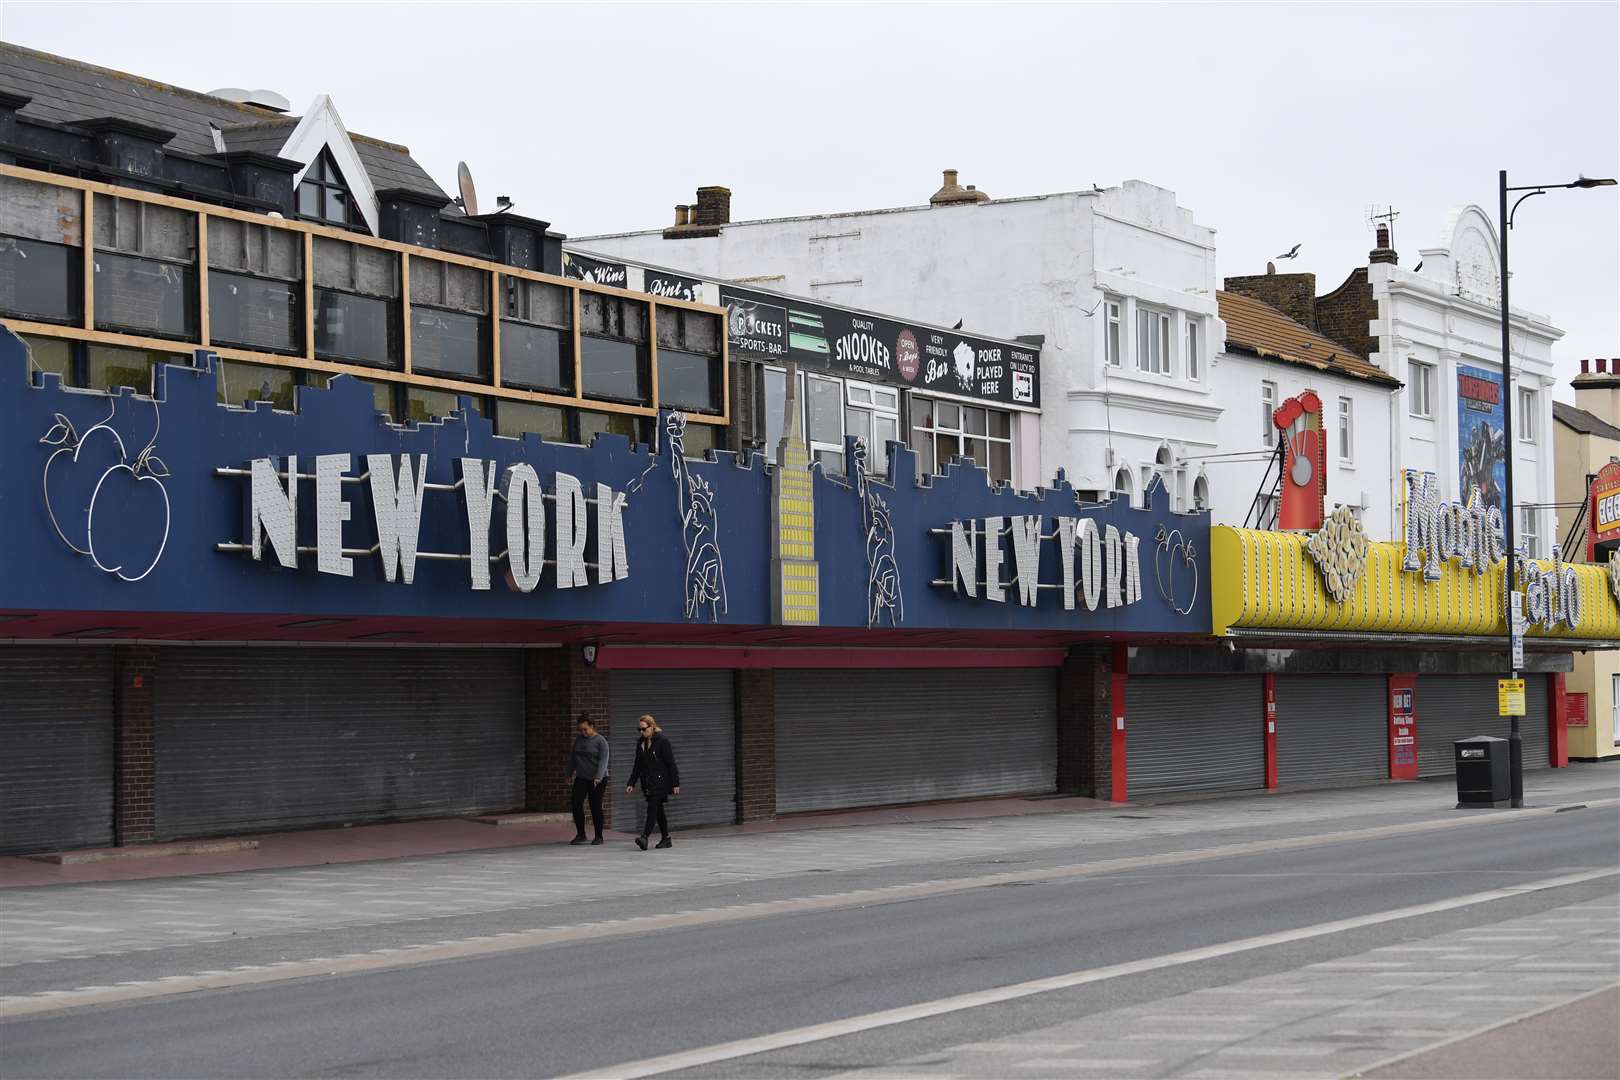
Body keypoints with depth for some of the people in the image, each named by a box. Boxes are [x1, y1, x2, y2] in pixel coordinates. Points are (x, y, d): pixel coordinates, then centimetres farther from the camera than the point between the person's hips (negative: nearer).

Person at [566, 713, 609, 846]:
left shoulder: (600, 741, -7)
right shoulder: (578, 739, 9)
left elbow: (603, 760, -15)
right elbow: (572, 756, 19)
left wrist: (598, 777, -27)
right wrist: (570, 773, 20)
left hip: (597, 780, -5)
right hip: (581, 779, 5)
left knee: (595, 807, -1)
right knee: (577, 804, -9)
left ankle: (599, 837, 11)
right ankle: (580, 834, 3)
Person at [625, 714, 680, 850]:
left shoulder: (662, 740, -10)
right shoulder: (640, 743, 10)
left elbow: (670, 763, -10)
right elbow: (638, 765, 16)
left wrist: (675, 784, -12)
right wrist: (631, 784, 10)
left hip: (660, 781, -7)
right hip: (648, 782, 7)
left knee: (652, 808, -15)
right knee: (658, 810, 10)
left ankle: (645, 837, -24)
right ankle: (666, 838, 16)